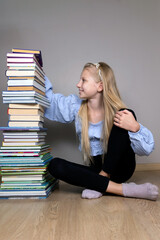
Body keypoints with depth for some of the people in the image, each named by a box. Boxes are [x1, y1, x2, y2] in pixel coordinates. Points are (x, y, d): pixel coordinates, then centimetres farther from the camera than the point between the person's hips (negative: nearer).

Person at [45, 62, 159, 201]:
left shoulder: (117, 112, -15)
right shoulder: (76, 106, -1)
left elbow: (147, 149, -18)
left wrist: (135, 127, -38)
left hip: (119, 167, -3)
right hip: (95, 169, 4)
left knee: (123, 125, -26)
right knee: (55, 165, -23)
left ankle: (99, 182, -21)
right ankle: (123, 189, -26)